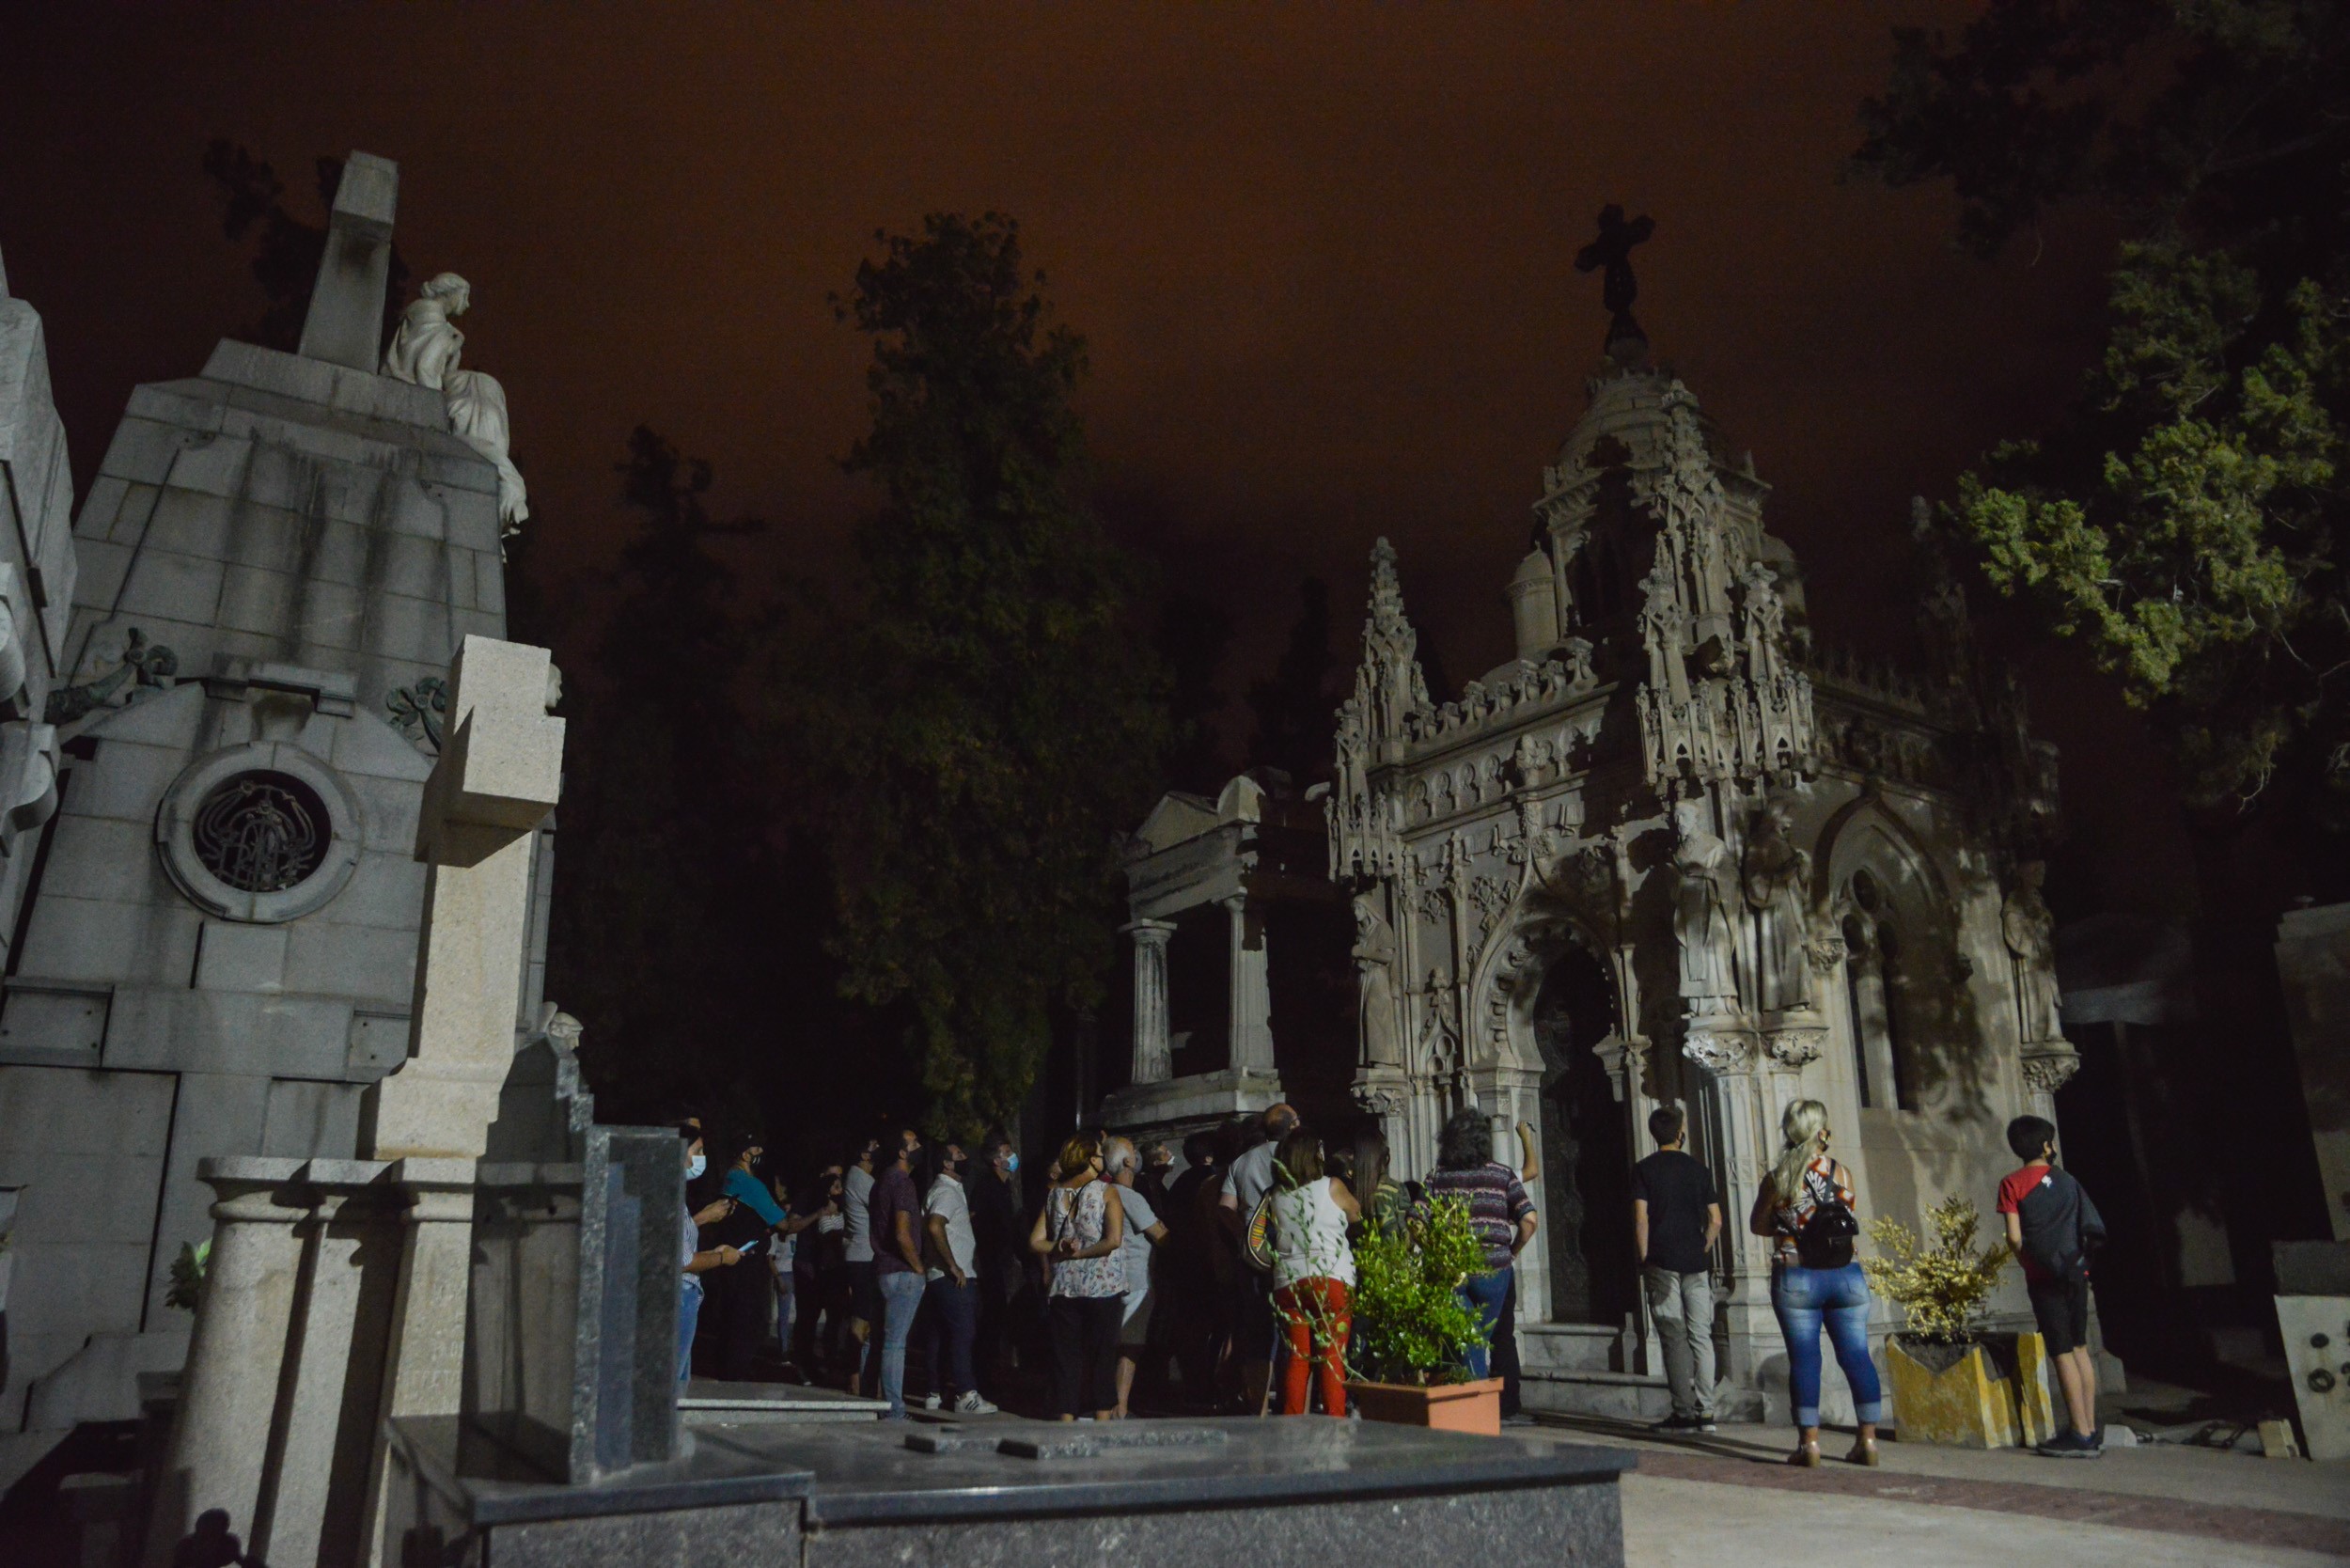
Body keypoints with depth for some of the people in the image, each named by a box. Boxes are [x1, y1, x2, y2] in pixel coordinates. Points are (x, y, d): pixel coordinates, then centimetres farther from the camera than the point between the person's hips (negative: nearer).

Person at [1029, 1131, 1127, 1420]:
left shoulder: (1054, 1193, 8)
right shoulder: (1106, 1191, -5)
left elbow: (1035, 1242, 5)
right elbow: (1113, 1240, -16)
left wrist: (1061, 1250, -4)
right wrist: (1080, 1253, -7)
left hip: (1064, 1288, 4)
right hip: (1103, 1287, -4)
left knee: (1066, 1355, 8)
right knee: (1101, 1354, 5)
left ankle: (1066, 1416, 9)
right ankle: (1103, 1416, 8)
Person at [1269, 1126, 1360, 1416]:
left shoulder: (1277, 1195, 10)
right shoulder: (1331, 1187, 1)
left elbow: (1273, 1236, 14)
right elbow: (1356, 1215, 16)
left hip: (1287, 1282, 3)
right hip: (1331, 1279, -3)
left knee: (1297, 1357, 8)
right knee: (1333, 1357, 0)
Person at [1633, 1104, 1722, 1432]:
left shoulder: (1643, 1170, -1)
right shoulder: (1698, 1168, 7)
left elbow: (1641, 1218, -8)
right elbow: (1715, 1221, 6)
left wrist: (1644, 1260, 0)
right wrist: (1702, 1253, 15)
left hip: (1662, 1263, -3)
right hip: (1696, 1264, 3)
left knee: (1674, 1339, 0)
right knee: (1701, 1336, 6)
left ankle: (1684, 1412, 0)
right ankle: (1705, 1412, 6)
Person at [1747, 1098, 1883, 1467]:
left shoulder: (1776, 1179, -6)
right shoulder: (1841, 1173, -2)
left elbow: (1757, 1225, 4)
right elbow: (1849, 1219, 8)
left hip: (1796, 1279, -2)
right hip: (1846, 1275, 2)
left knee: (1804, 1357, 2)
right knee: (1856, 1355, 9)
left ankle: (1810, 1441, 1)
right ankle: (1868, 1438, 10)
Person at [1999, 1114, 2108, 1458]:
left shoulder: (2013, 1184, -5)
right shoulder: (2067, 1180, 8)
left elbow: (2014, 1237, -12)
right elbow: (2094, 1228, 5)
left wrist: (2026, 1263, 3)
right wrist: (2079, 1260, 15)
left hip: (2044, 1276, -5)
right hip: (2075, 1273, 5)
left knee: (2062, 1353, -3)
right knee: (2080, 1348, 14)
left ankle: (2081, 1435, -3)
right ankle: (2091, 1430, 18)